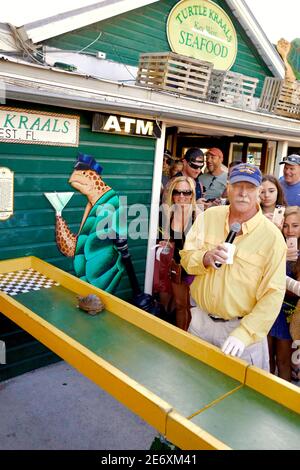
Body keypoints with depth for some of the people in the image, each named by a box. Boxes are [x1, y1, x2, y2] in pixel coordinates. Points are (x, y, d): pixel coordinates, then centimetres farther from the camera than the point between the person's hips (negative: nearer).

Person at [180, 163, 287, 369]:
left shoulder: (272, 236, -15)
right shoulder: (208, 217, -4)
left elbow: (273, 294, -16)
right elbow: (186, 257, 2)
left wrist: (244, 333, -23)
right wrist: (206, 258, -21)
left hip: (241, 326, -3)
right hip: (201, 321, 4)